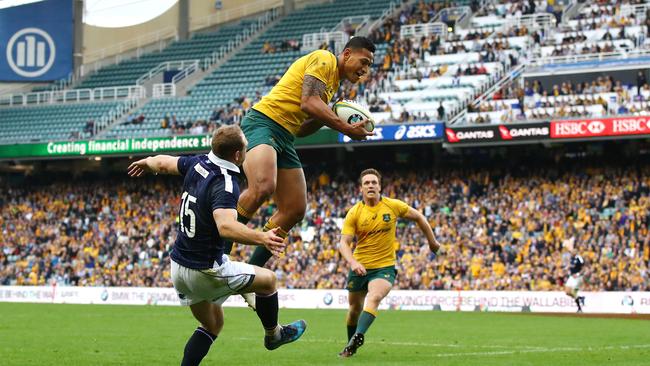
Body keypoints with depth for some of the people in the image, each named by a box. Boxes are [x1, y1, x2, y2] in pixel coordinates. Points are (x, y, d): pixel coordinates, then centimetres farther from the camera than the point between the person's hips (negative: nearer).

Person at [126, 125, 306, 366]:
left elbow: (162, 162, 17)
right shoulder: (225, 184, -26)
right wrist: (261, 238, -55)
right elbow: (225, 226, -43)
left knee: (213, 324, 24)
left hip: (178, 265, 8)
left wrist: (146, 162, 39)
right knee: (268, 279, 13)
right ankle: (273, 335, 33)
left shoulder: (197, 164, -3)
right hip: (204, 271, -8)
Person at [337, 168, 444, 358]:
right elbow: (344, 243, -12)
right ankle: (351, 346, 34)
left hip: (384, 266, -2)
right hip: (359, 267, 2)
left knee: (374, 298, -30)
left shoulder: (393, 206, -5)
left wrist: (432, 242, 14)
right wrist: (352, 262, -31)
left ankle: (358, 337, -41)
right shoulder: (354, 213, -6)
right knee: (355, 308, 13)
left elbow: (418, 217, 10)